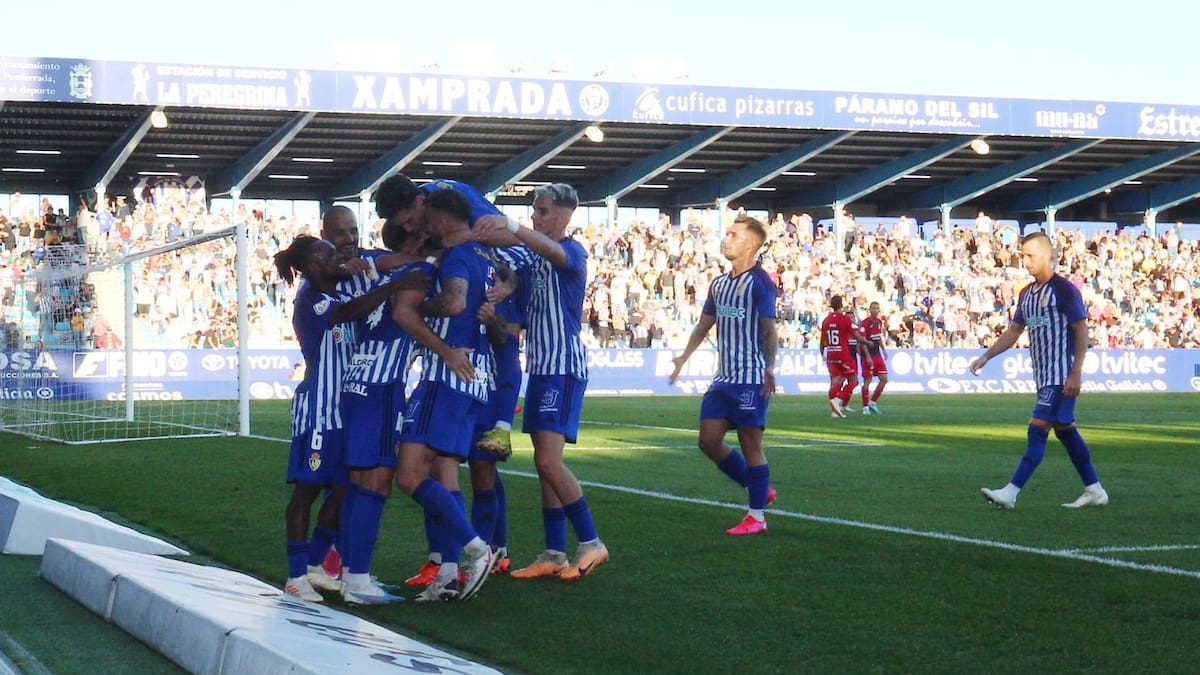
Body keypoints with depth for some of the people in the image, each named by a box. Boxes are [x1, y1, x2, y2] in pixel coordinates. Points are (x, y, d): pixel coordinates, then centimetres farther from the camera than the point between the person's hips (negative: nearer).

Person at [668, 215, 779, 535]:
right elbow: (705, 323, 24)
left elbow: (769, 329, -14)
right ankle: (760, 491, 21)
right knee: (709, 440, 6)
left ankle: (757, 516, 6)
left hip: (751, 378, -8)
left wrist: (769, 368, -20)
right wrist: (684, 357, 19)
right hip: (723, 378, 8)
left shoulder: (760, 282, -9)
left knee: (750, 443, -3)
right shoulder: (719, 283, 15)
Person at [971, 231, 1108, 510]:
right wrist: (985, 357, 9)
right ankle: (1094, 490, 19)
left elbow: (1081, 331, -12)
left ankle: (1011, 493, -16)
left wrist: (1075, 374, -16)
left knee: (1037, 429, -12)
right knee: (1065, 431, 12)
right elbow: (1013, 332, 19)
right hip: (1043, 375, 9)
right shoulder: (1027, 294, 14)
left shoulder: (1064, 289, -11)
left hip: (1061, 377, -9)